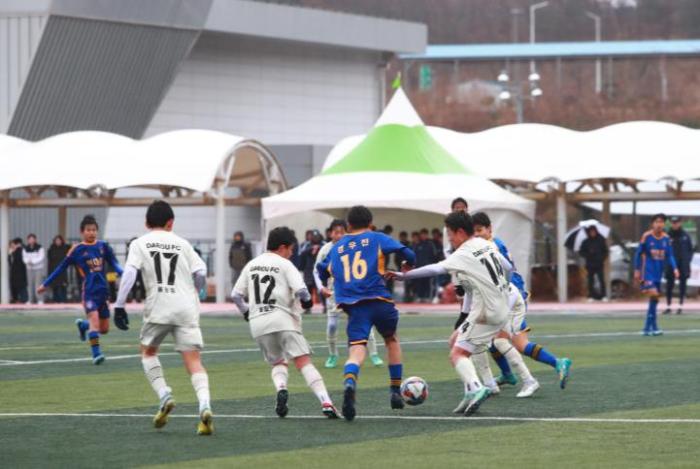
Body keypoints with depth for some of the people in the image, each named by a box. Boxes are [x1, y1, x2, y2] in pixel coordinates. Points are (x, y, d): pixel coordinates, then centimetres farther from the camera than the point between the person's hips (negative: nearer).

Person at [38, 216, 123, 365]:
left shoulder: (103, 246, 6)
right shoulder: (77, 249, -1)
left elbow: (113, 263, 7)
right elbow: (62, 267, 5)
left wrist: (122, 273, -16)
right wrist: (45, 284, 8)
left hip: (103, 290, 4)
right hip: (89, 290, -4)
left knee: (104, 328, 9)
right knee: (94, 319, -23)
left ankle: (82, 325, 39)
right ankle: (96, 354, -19)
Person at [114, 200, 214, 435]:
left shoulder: (140, 244, 9)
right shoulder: (182, 244, 16)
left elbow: (129, 273, -6)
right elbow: (201, 272, 9)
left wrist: (119, 305, -6)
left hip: (158, 308, -1)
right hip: (187, 309, 1)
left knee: (148, 351, 23)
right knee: (194, 361, -4)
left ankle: (164, 395, 3)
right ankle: (204, 405, -27)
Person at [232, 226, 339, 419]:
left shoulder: (252, 265, 16)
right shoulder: (284, 264, 1)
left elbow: (236, 294, 15)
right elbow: (300, 289, -12)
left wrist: (246, 312, 28)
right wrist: (307, 301, 9)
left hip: (258, 323, 4)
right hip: (282, 318, -4)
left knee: (278, 363, 21)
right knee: (304, 362, -9)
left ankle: (281, 389, -11)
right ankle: (326, 403, -24)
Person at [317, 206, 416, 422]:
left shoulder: (337, 247, 17)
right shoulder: (377, 239, 9)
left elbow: (322, 272, 25)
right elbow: (408, 255, 0)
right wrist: (403, 268, 23)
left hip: (353, 306, 0)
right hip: (379, 299, 0)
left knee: (356, 351, -11)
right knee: (391, 339, 27)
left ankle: (349, 383, -44)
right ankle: (395, 391, 25)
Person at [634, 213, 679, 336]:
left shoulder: (666, 238, 4)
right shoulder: (646, 236, -8)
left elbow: (670, 255, 5)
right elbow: (638, 253, -1)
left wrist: (675, 268, -9)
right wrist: (637, 270, -2)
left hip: (658, 273, 5)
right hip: (647, 272, -5)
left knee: (655, 299, 8)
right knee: (653, 294, -19)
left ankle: (647, 328, 16)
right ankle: (654, 326, -17)